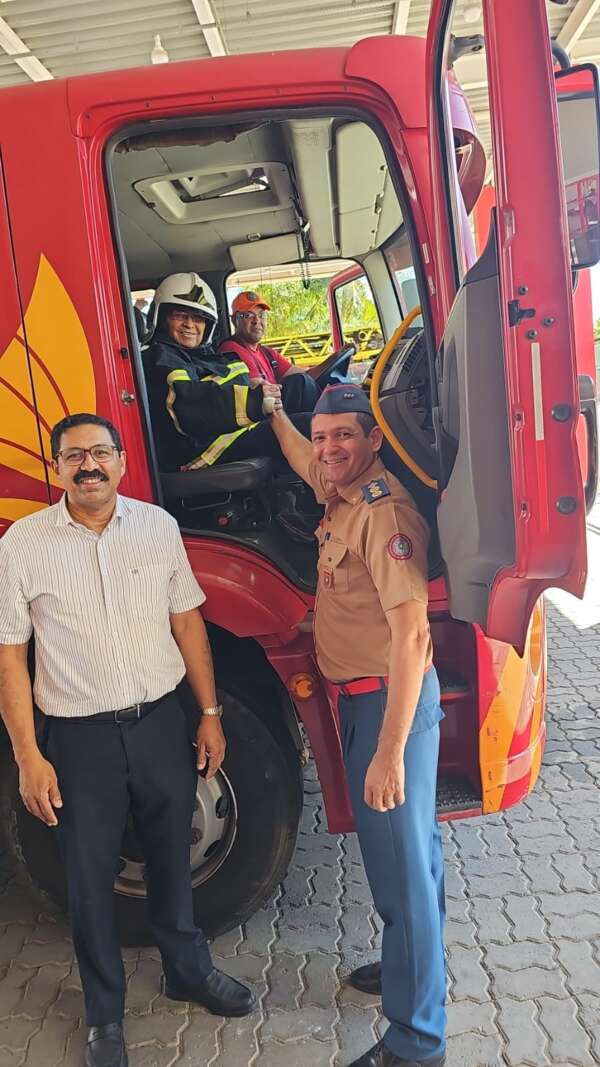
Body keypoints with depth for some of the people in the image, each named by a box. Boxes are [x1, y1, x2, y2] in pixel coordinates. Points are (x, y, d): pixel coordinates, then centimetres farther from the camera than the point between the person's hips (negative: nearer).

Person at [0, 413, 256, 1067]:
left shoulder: (157, 526, -1)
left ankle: (189, 971, 45)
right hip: (78, 738, -2)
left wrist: (210, 713, 5)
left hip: (161, 721, 2)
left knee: (172, 858, 19)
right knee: (89, 877, 12)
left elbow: (186, 621, 5)